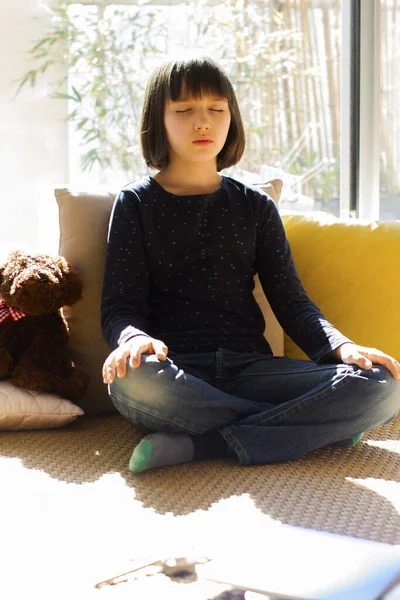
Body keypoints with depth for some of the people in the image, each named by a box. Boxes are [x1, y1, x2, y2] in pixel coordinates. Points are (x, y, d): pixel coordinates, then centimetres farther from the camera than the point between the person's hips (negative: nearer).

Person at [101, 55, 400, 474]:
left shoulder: (255, 207, 18)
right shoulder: (136, 203, 11)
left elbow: (291, 302, 10)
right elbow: (119, 306, 1)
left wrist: (341, 346, -11)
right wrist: (133, 338, -25)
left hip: (249, 368, 3)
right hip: (176, 371, -2)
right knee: (131, 380, -40)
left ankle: (193, 446, -27)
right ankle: (299, 427, -22)